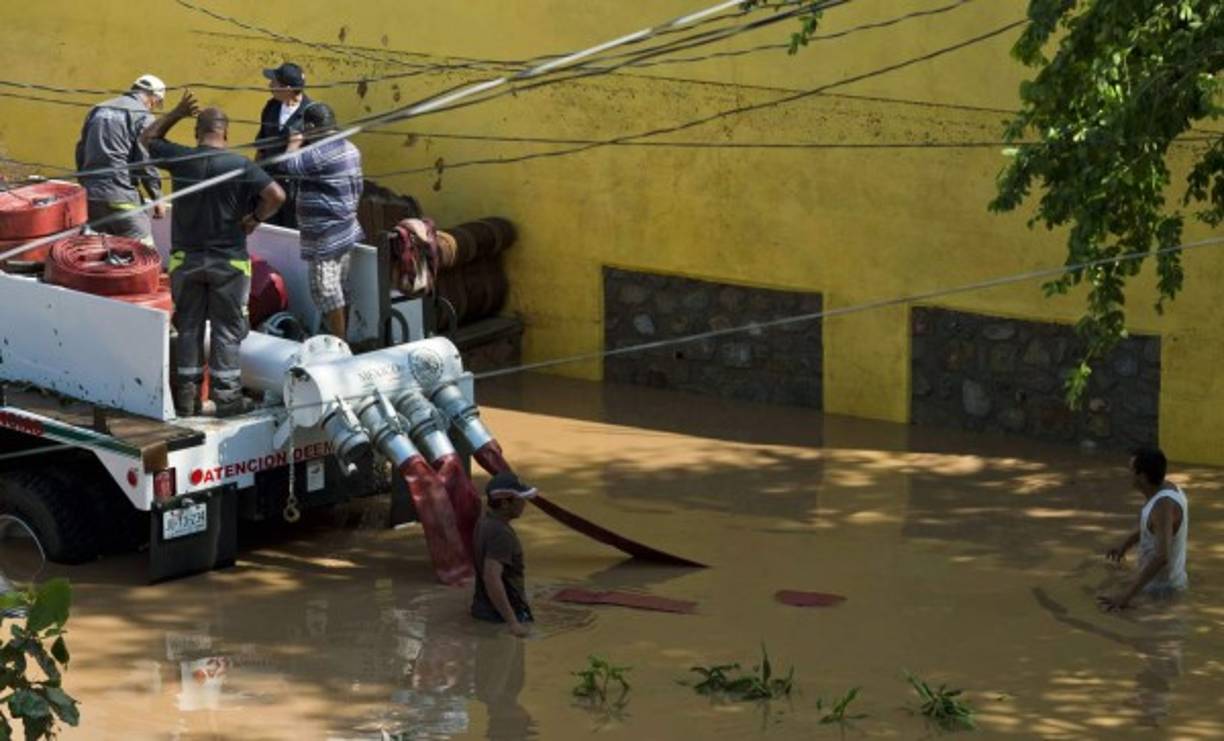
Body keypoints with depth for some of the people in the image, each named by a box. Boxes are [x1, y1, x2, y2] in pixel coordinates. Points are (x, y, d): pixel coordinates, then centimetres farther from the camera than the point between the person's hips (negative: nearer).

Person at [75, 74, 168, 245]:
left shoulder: (97, 110, 17)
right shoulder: (143, 116, -5)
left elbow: (81, 152, 19)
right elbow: (146, 162, -9)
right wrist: (157, 198, -1)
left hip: (90, 195, 7)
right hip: (121, 198, -7)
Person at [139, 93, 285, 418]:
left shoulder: (181, 159, -6)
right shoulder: (241, 166, -12)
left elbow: (148, 138, 12)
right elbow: (276, 195, -22)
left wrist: (176, 113, 13)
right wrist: (255, 218, -7)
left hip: (186, 259, 2)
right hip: (228, 262, -2)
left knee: (189, 327, 13)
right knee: (227, 330, 6)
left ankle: (187, 395, 16)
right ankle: (227, 396, 6)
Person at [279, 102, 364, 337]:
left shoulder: (321, 153, -20)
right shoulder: (349, 148, 11)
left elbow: (289, 165, -28)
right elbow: (357, 188, 19)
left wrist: (295, 143, -10)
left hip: (325, 236, -10)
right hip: (345, 230, 10)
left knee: (326, 290, -5)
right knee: (341, 287, 16)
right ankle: (343, 338, 23)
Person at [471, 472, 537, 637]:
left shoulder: (485, 522, 7)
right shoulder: (500, 533, -23)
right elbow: (492, 578, -33)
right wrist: (512, 622, -32)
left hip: (485, 609, 9)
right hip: (501, 616, -9)